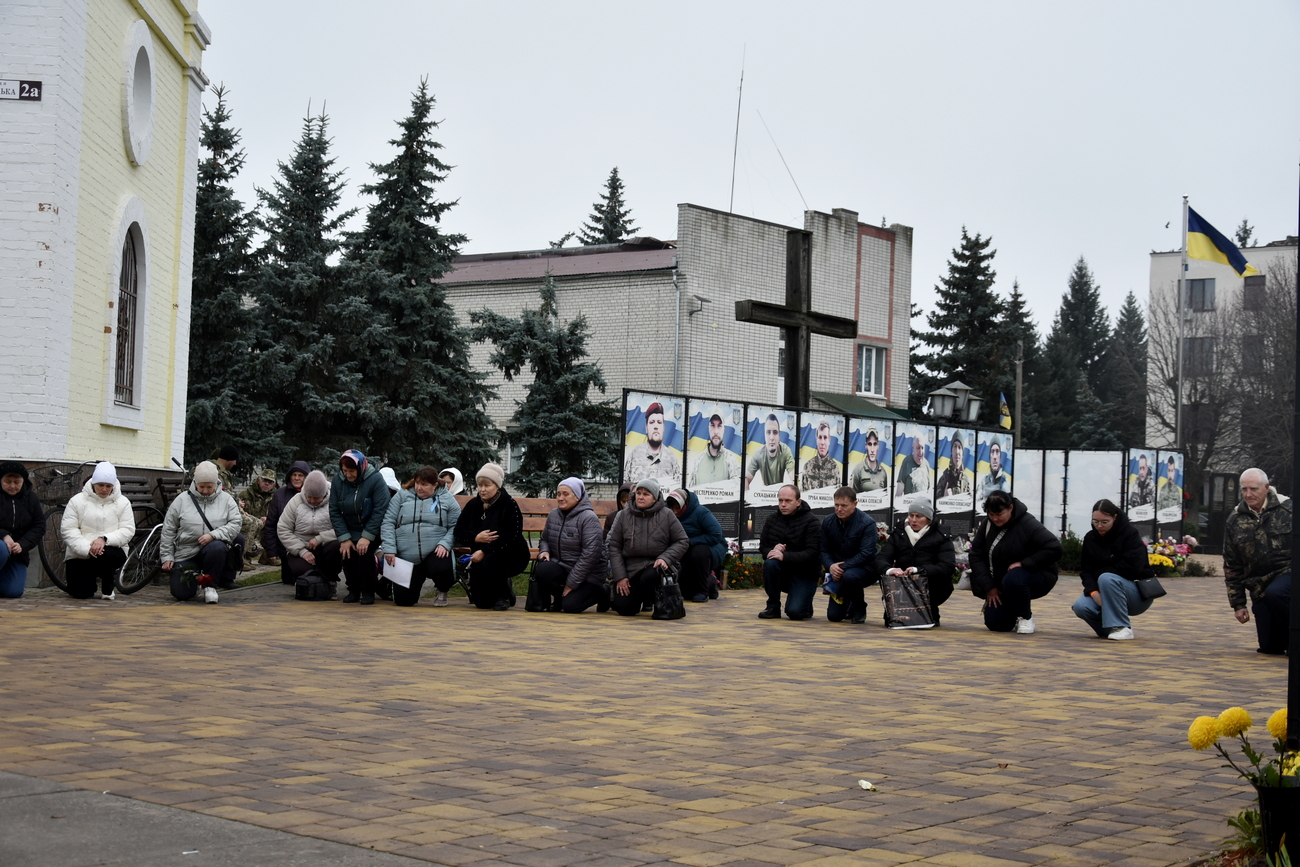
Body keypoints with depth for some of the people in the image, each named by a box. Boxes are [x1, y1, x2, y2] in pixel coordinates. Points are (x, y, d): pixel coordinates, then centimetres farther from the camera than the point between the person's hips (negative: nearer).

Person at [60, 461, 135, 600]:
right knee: (80, 593, -16)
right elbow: (68, 530, -7)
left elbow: (128, 530, -7)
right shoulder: (77, 501, 0)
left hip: (111, 550, 0)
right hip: (79, 554, 0)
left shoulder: (123, 502, 3)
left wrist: (104, 539, -24)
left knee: (106, 555, -37)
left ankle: (108, 587, -3)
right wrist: (88, 549, -22)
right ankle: (93, 580, 23)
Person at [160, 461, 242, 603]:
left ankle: (210, 585, -13)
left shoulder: (226, 500, 4)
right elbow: (168, 531, 7)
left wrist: (213, 535, -22)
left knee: (217, 547, -37)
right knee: (181, 593, -12)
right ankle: (195, 583, 27)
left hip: (213, 546, -1)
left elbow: (235, 524, -7)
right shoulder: (182, 500, 4)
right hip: (185, 554, 1)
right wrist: (167, 557, 2)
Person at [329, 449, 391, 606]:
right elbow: (334, 511, -6)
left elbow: (380, 510, -21)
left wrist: (367, 537, -25)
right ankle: (353, 590, 8)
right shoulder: (337, 480, -8)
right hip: (349, 530, 4)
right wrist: (344, 538, -14)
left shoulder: (375, 479, -20)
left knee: (365, 552, -23)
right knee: (347, 554, -14)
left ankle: (368, 592, -6)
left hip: (370, 530, -4)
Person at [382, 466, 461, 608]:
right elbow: (388, 522, 4)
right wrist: (389, 549, -7)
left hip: (435, 553, -2)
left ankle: (442, 592, 5)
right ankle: (417, 581, 34)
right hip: (406, 557, 2)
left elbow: (455, 527, 1)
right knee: (402, 599, -5)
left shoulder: (446, 499, 6)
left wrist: (445, 544, -17)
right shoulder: (402, 496, 9)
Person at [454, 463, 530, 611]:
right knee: (481, 602, -5)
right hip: (482, 556, 5)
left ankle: (503, 596, -11)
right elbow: (459, 533, 3)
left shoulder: (509, 505, -13)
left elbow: (511, 537, -23)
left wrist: (484, 551, -31)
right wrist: (476, 538, -19)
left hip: (511, 556, -5)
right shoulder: (473, 505, 4)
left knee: (490, 561, -38)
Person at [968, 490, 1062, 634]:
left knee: (1012, 579, -39)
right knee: (994, 623, -9)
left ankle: (1026, 617, -12)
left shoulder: (1028, 524, -20)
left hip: (1038, 577, -5)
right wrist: (989, 587, -11)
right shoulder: (987, 526, -3)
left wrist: (1024, 563, -28)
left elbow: (1054, 549, -26)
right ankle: (1014, 617, 27)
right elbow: (976, 556, -3)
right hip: (1001, 584, 6)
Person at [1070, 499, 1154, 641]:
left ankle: (1122, 628, -23)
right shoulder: (1090, 538, 3)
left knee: (1107, 579, -34)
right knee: (1080, 606, -23)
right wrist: (1093, 592, -20)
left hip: (1138, 594, -5)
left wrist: (1101, 573, -15)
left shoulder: (1130, 533, -12)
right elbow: (1085, 570, -1)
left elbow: (1132, 568, -24)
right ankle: (1109, 628, 5)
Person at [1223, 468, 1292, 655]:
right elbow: (1231, 567, 10)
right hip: (1259, 586, 3)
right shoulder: (1235, 520, 5)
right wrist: (1238, 604, 7)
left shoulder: (1287, 509, -5)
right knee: (1269, 646, -3)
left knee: (1274, 593, -38)